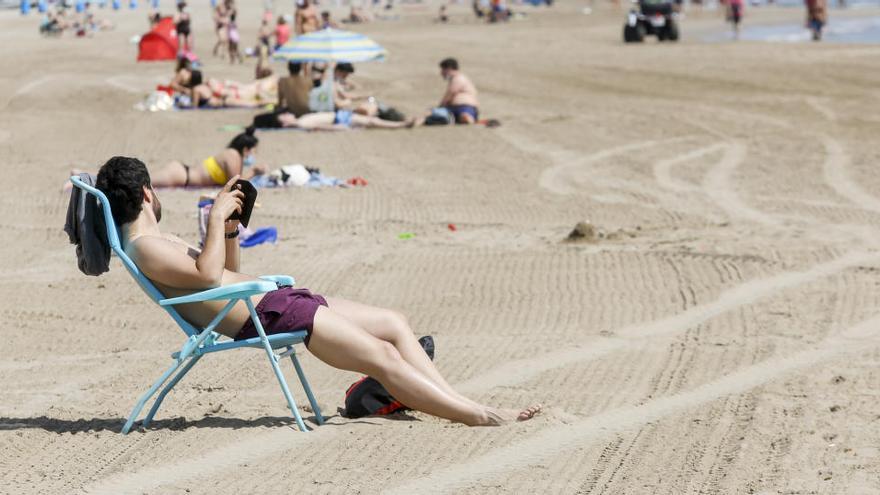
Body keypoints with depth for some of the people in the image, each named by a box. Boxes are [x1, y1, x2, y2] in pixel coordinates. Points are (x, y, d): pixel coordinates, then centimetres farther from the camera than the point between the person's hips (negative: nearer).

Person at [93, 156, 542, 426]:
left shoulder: (162, 243, 23)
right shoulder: (143, 248, -10)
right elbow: (206, 275, -23)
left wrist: (230, 228, 15)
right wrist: (216, 217, -13)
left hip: (276, 300, 11)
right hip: (263, 316, -11)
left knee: (394, 324, 7)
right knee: (382, 356, -13)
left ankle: (459, 402, 3)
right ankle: (479, 416, -12)